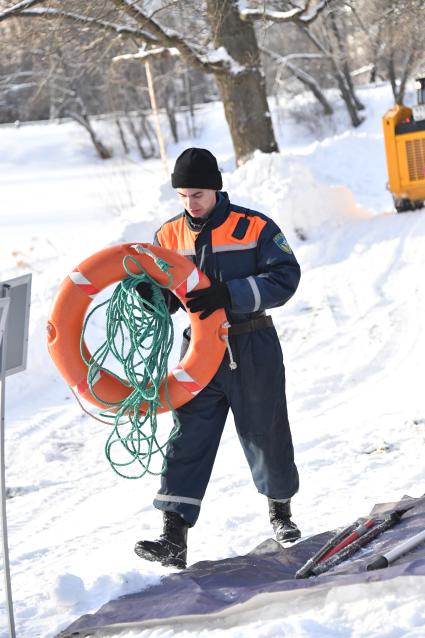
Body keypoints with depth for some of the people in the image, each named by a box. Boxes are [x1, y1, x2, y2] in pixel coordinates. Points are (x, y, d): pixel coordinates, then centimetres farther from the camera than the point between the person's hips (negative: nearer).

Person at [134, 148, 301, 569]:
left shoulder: (255, 228, -8)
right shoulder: (169, 236, 4)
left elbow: (285, 277, -17)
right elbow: (162, 297, 10)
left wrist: (228, 295, -28)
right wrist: (151, 293, -17)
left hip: (253, 348, -3)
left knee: (265, 432, 10)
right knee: (188, 439, -6)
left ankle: (280, 507, 36)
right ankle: (174, 538, -12)